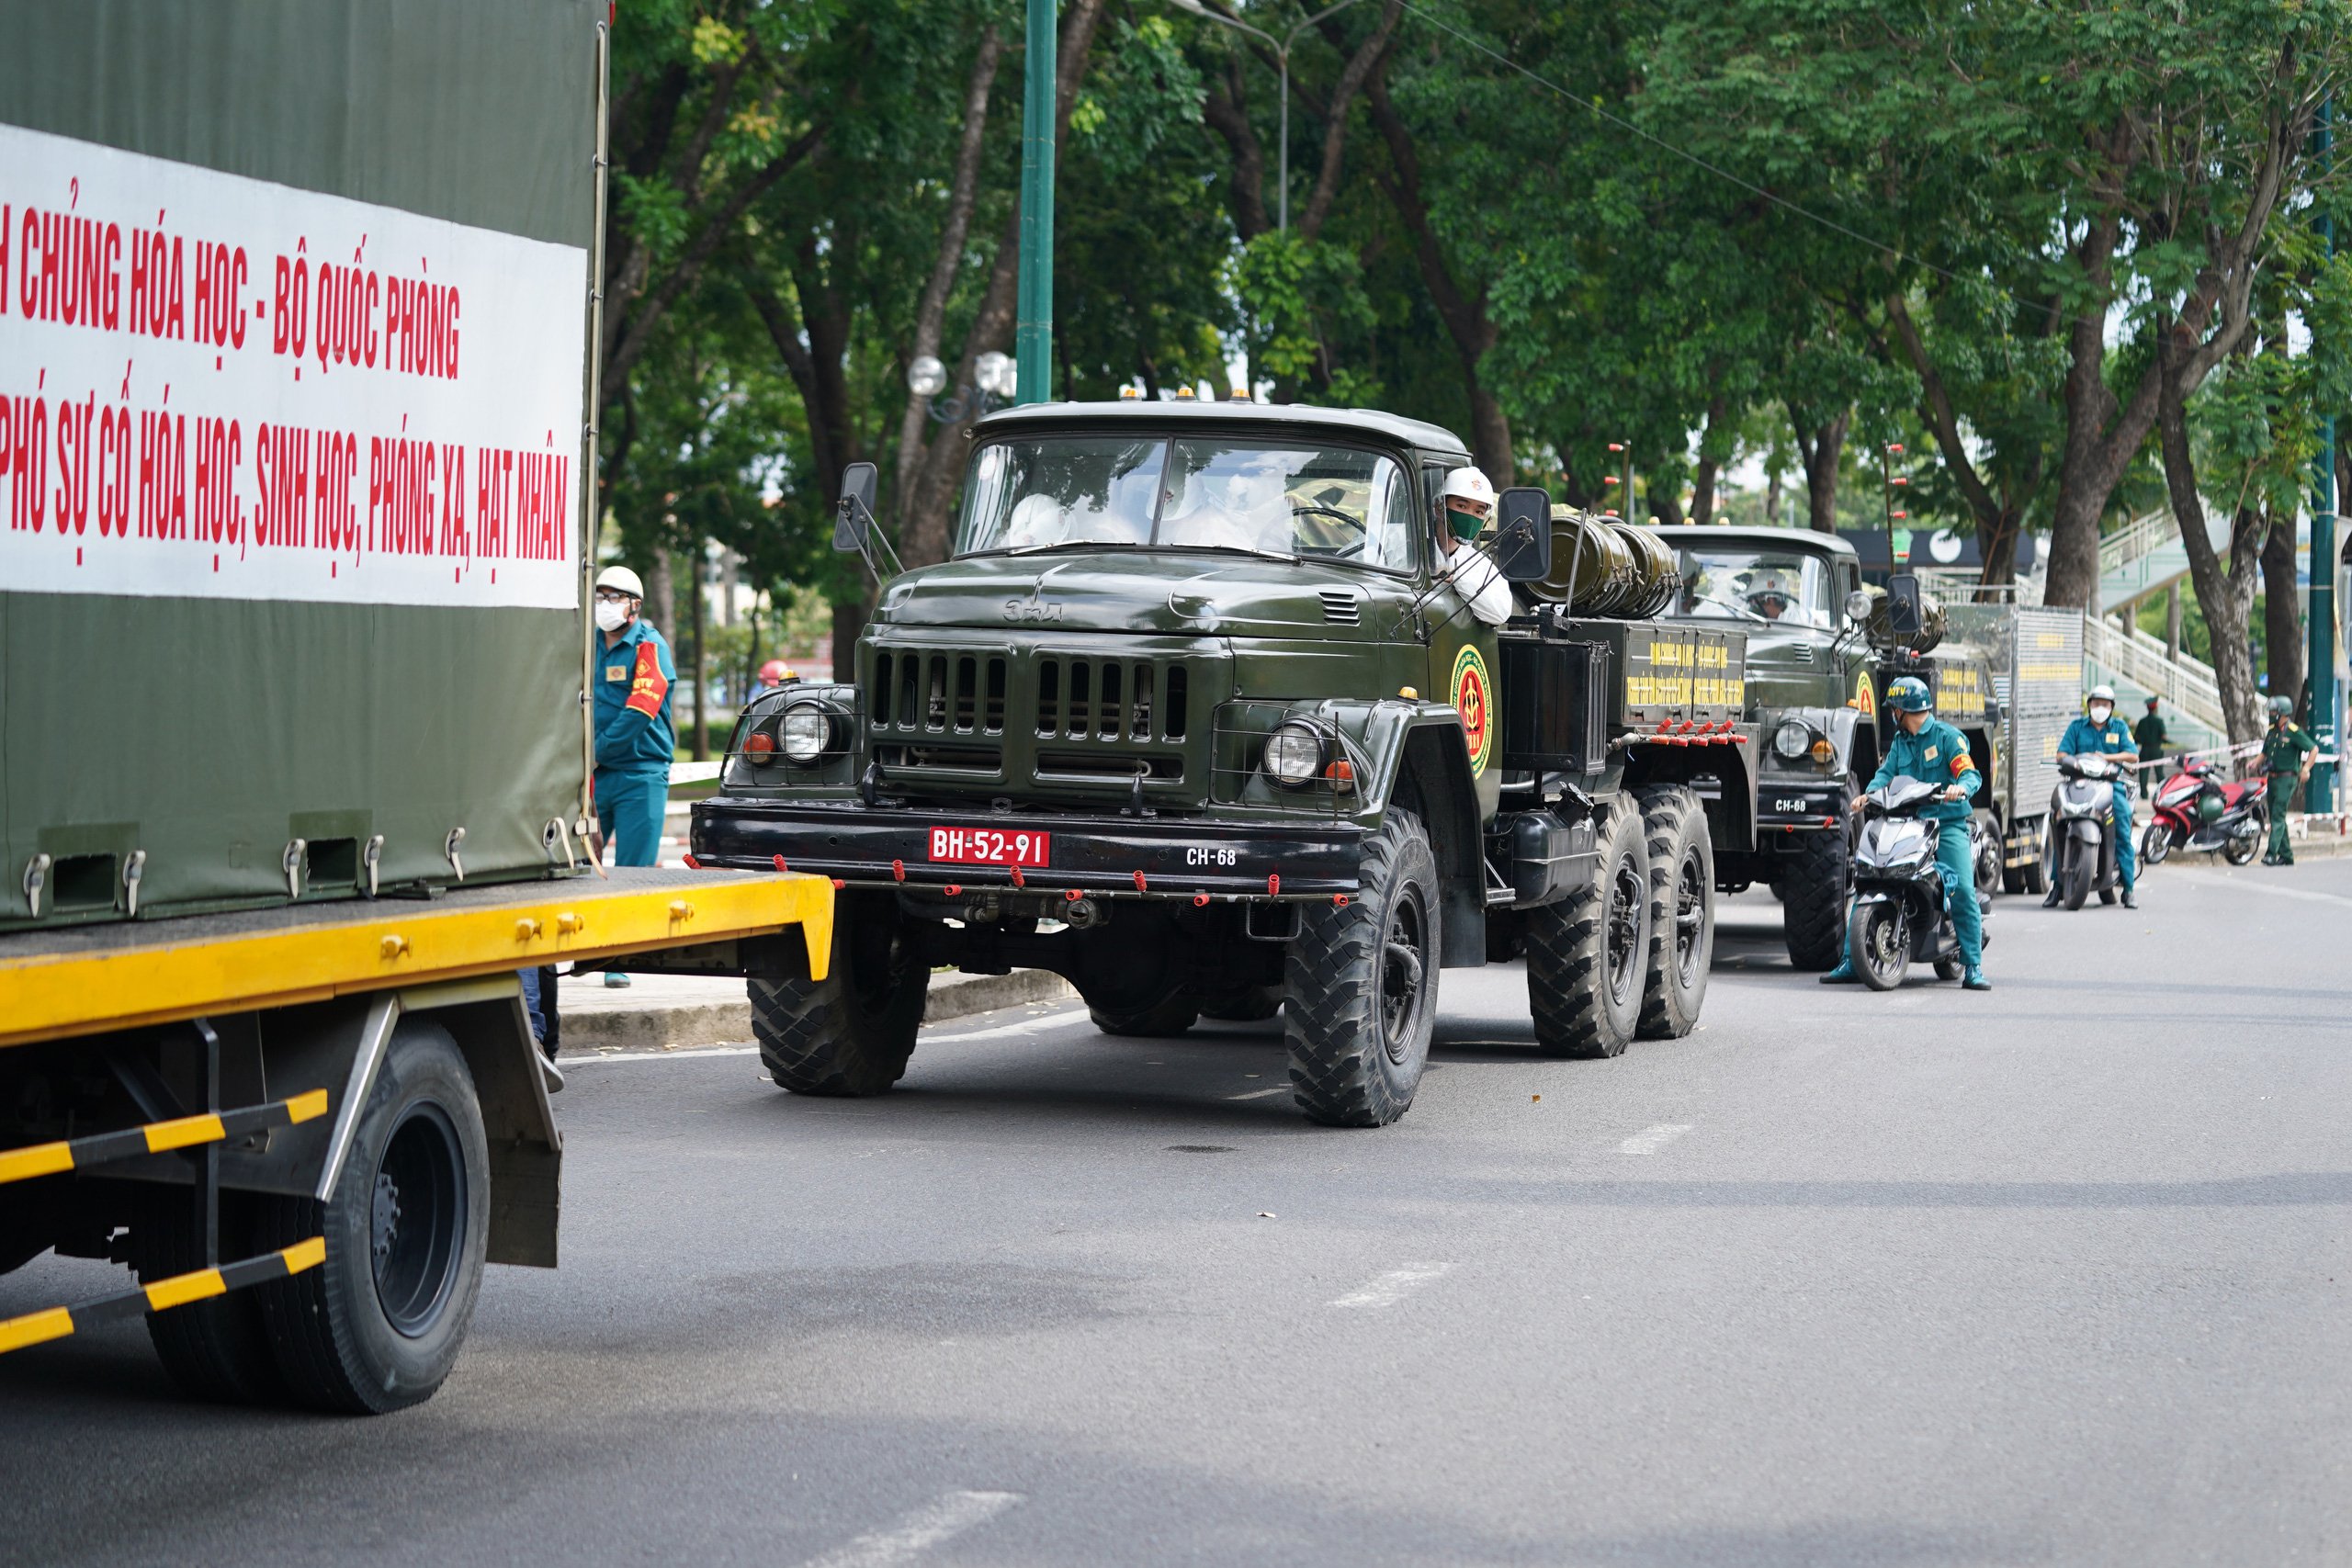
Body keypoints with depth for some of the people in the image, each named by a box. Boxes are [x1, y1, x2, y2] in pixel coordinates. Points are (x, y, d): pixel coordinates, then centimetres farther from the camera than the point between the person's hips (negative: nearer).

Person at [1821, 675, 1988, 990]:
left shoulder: (1947, 736, -3)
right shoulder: (1900, 742, 19)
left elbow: (1970, 773, -14)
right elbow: (1886, 773, 8)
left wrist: (1961, 788, -38)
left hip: (1947, 823, -6)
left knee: (1963, 890, -18)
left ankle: (1973, 967, -11)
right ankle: (1850, 961, 0)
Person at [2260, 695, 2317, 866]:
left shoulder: (2294, 732, -11)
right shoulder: (2272, 730, 13)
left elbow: (2314, 748, -9)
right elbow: (2265, 752, 24)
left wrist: (2306, 768, -20)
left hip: (2286, 779, -8)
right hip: (2272, 778, 8)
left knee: (2278, 816, -16)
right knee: (2275, 817, 11)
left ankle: (2272, 854, -23)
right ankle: (2286, 855, 19)